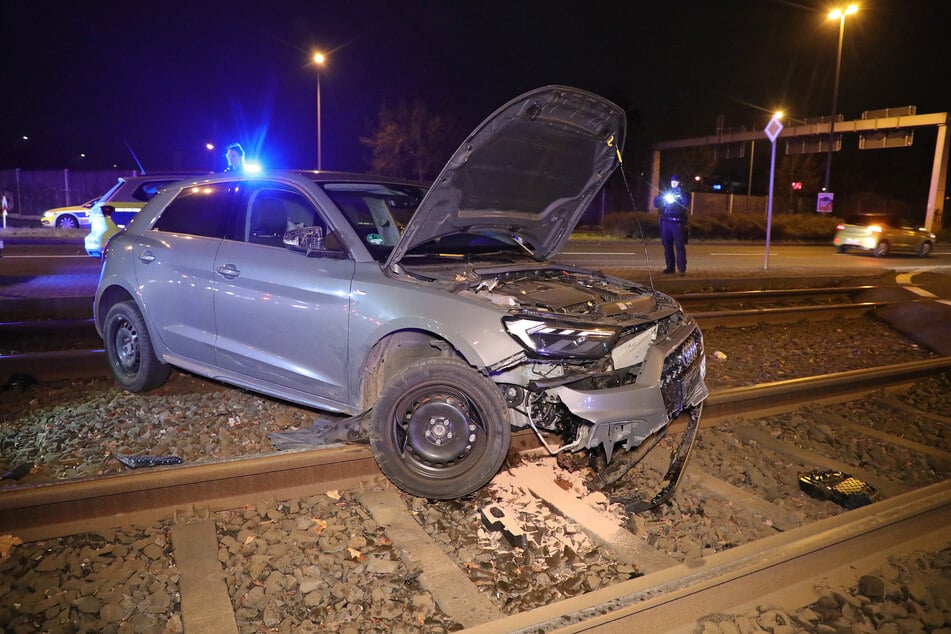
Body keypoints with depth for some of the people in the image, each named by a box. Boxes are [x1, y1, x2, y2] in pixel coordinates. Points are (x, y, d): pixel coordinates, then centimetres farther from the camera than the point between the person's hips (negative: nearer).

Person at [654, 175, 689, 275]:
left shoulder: (682, 193, 7)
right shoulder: (666, 192, 17)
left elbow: (685, 203, -12)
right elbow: (656, 203, 13)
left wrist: (680, 192, -18)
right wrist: (661, 199, -6)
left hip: (677, 222, -4)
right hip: (666, 222, 4)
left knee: (679, 245, -9)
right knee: (667, 245, 5)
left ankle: (682, 268, -10)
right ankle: (670, 267, 12)